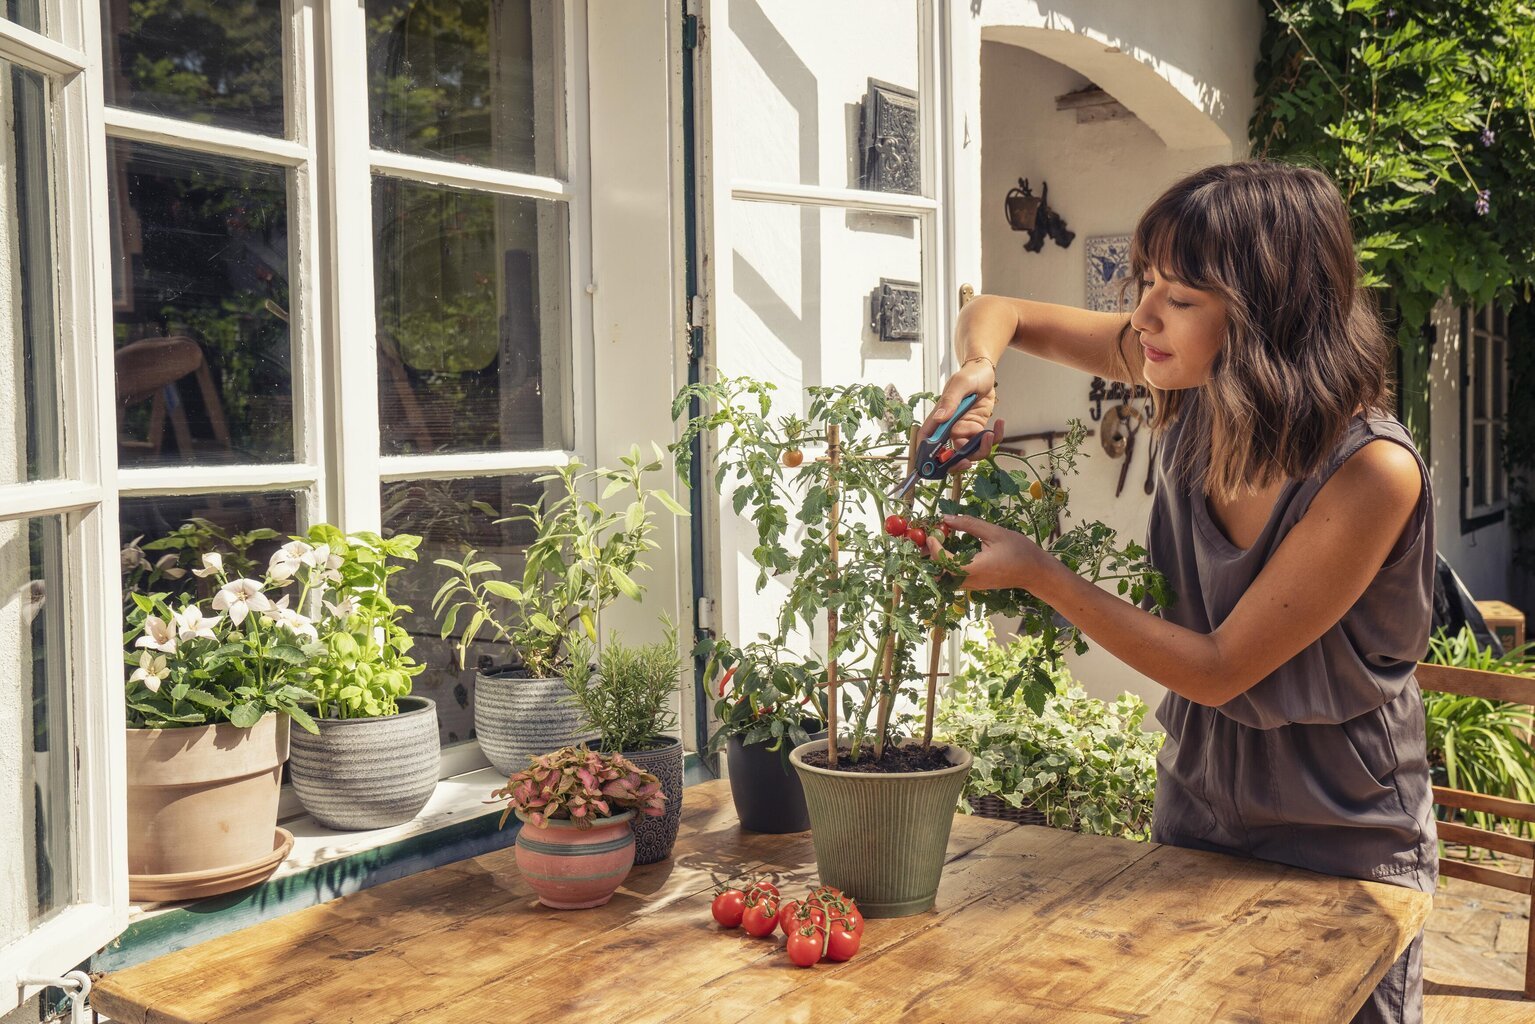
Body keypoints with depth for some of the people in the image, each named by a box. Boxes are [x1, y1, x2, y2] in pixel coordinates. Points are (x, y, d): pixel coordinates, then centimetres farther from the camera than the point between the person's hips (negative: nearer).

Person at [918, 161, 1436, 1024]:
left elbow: (1220, 669, -24)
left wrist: (1039, 573, -24)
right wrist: (979, 370, -23)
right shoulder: (1191, 381, -12)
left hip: (1343, 854, -5)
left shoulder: (1371, 470, -28)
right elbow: (999, 314, 0)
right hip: (1196, 809, 5)